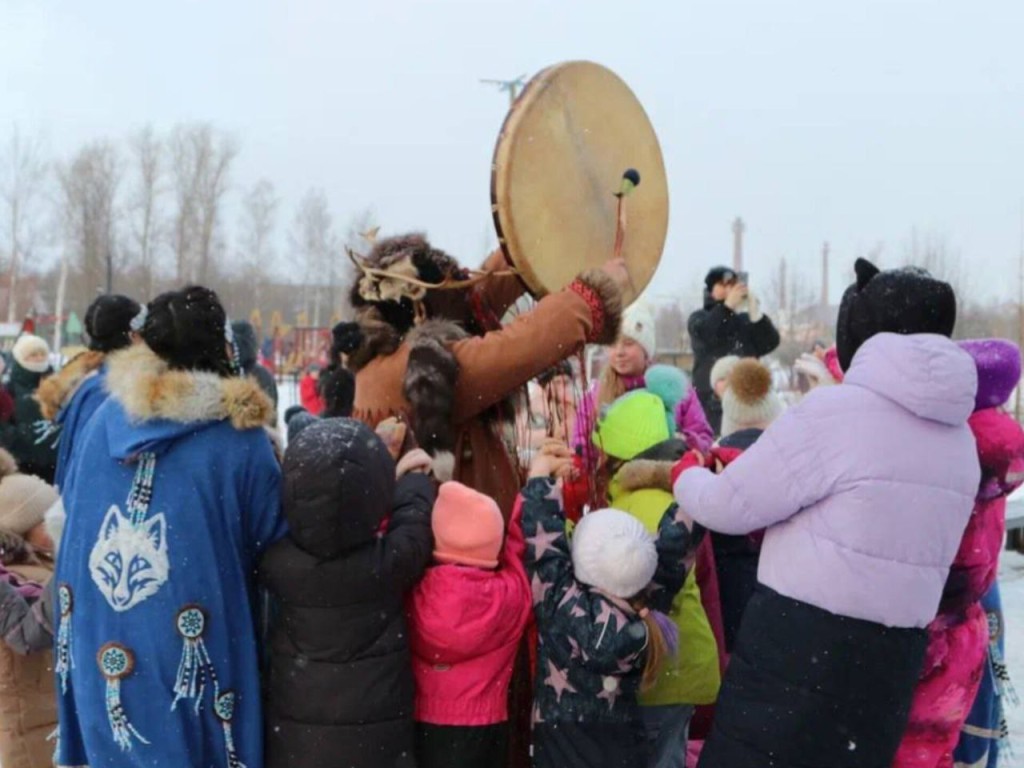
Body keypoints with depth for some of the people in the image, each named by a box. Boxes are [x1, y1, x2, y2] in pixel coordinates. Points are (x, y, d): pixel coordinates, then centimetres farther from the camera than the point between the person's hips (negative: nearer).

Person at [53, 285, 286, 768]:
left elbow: (71, 500, 12)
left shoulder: (106, 416, -1)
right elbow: (272, 545, -6)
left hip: (99, 645, 5)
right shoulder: (241, 438, -14)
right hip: (191, 654, -4)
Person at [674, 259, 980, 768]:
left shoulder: (837, 410, -14)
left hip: (800, 647, -7)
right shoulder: (961, 438, 9)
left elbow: (727, 507, -9)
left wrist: (686, 473, 14)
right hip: (894, 658, 7)